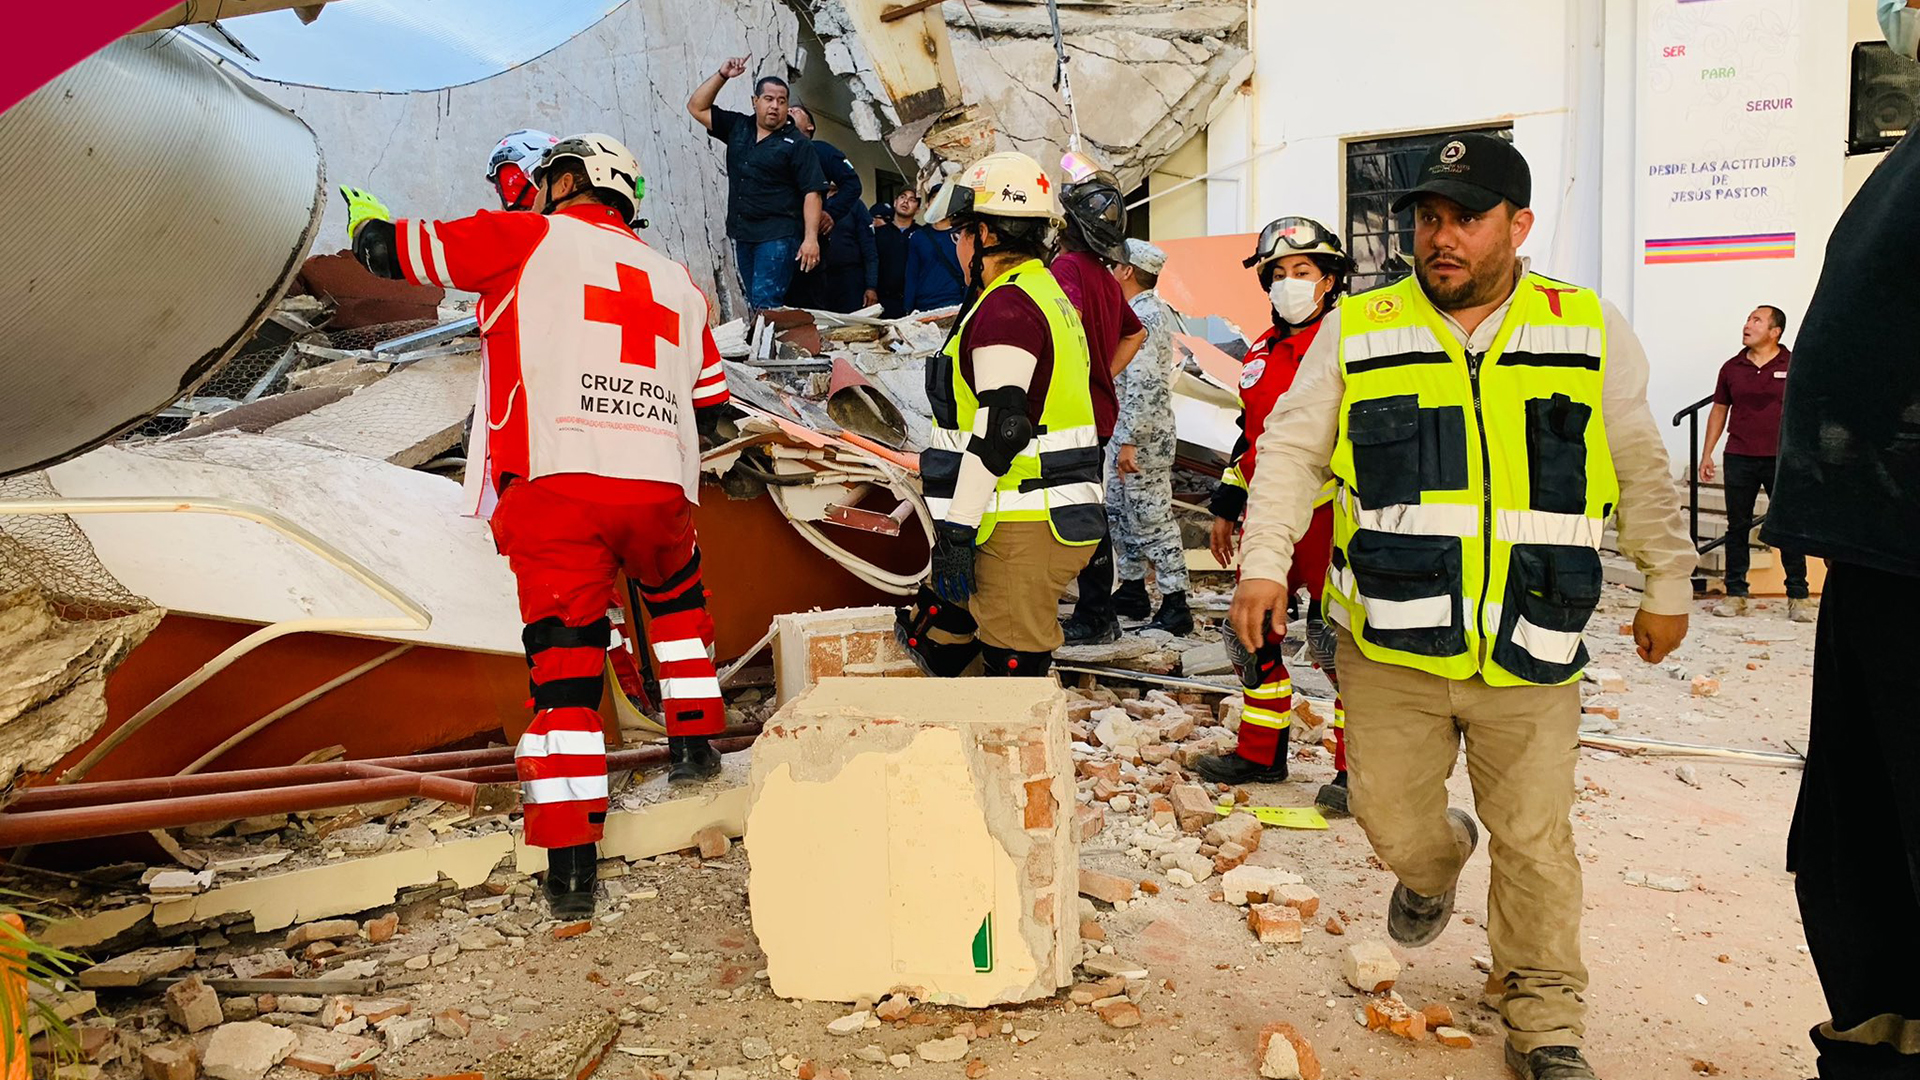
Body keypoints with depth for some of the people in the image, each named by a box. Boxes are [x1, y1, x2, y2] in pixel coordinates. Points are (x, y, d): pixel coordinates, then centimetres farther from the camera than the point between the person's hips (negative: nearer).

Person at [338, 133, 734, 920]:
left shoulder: (528, 240, 10)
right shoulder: (676, 280, 23)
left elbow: (392, 249, 13)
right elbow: (709, 407, 24)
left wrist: (364, 214, 36)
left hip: (557, 483, -3)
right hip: (662, 491, 4)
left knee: (563, 667, 0)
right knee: (676, 592, 34)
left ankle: (570, 863, -1)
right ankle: (694, 739, 32)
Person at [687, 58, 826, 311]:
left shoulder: (796, 143, -4)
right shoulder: (738, 128, 13)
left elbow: (812, 193, -10)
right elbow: (697, 107, 16)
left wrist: (811, 238, -20)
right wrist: (722, 75, 5)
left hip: (778, 236, -6)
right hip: (743, 235, 6)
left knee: (766, 304, -18)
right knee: (753, 305, 8)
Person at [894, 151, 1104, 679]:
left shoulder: (1005, 307, -14)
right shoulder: (1049, 296, 20)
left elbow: (998, 432, -21)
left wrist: (955, 531, -18)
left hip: (1022, 531, -11)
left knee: (1013, 668, -5)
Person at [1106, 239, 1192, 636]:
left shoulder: (1140, 319, -19)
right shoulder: (1157, 311, 14)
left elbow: (1142, 385, -26)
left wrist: (1128, 440, -26)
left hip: (1141, 438, -11)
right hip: (1134, 434, 11)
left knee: (1151, 518, -6)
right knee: (1119, 511, 18)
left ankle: (1175, 606, 1)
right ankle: (1132, 591, 28)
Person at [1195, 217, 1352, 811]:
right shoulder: (1261, 353, 15)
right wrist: (1227, 507, 22)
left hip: (1330, 516, -8)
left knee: (1338, 640, -4)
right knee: (1254, 633, 13)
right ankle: (1260, 753, 28)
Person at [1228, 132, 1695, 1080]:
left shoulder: (1591, 332, 5)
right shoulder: (1356, 332, 3)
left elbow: (1643, 472, 14)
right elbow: (1291, 451, 6)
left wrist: (1667, 585, 16)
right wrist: (1263, 563, -3)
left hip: (1529, 652, 0)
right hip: (1389, 645, 1)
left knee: (1534, 843, 4)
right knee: (1391, 819, 9)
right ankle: (1435, 863, 46)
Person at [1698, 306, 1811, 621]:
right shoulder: (1732, 368, 8)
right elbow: (1719, 410, 14)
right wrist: (1707, 453, 10)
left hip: (1782, 459, -2)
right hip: (1739, 458, 2)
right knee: (1737, 526, 5)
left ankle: (1798, 596, 8)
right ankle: (1735, 594, 12)